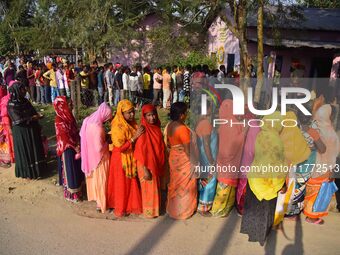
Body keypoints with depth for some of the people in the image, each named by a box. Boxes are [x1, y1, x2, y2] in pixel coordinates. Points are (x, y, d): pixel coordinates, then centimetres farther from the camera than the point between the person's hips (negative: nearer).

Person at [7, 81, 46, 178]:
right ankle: (27, 172, 22)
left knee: (36, 148, 16)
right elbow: (18, 120, -21)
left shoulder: (24, 101, 4)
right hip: (21, 132, -7)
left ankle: (38, 168, 32)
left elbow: (33, 112, 13)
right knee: (25, 151, 6)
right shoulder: (11, 105, -17)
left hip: (32, 129, 7)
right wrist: (32, 118, -14)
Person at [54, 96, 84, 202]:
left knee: (77, 169, 19)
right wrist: (76, 147, -15)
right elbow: (64, 138, -21)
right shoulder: (59, 121, -21)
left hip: (75, 147, 8)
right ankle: (71, 194, 21)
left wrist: (79, 145, -1)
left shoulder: (69, 116, 4)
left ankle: (77, 189, 36)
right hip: (68, 149, -8)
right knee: (70, 170, 5)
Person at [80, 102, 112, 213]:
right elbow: (99, 148, -29)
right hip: (99, 158, -8)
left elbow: (81, 134, 11)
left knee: (93, 178, 25)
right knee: (100, 181, 10)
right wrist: (107, 143, -9)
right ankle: (101, 204, 24)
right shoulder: (98, 128, -31)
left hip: (89, 155, 8)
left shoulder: (87, 120, -6)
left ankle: (94, 197, 45)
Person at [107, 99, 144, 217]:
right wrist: (135, 136, -27)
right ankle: (121, 208, 27)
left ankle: (131, 205, 36)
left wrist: (139, 134, -2)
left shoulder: (131, 123, 2)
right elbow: (120, 147, -26)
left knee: (132, 182, 18)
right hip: (121, 159, -7)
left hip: (131, 158, 7)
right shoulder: (117, 127, -22)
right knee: (122, 184, 8)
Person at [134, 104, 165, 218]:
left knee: (156, 187, 20)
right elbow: (140, 150, -20)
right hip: (147, 165, -7)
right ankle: (149, 211, 27)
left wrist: (161, 164, 11)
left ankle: (155, 209, 38)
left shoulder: (156, 128, 2)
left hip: (156, 163, 7)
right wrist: (145, 169, -21)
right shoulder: (143, 130, -20)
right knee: (149, 188, 8)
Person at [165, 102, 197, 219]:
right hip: (184, 160, -8)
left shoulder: (169, 125, 0)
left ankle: (173, 208, 38)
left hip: (173, 157, 8)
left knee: (176, 183, 22)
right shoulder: (182, 128, -27)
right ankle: (182, 211, 25)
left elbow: (168, 144, 10)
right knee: (184, 185, 9)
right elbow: (187, 150, -24)